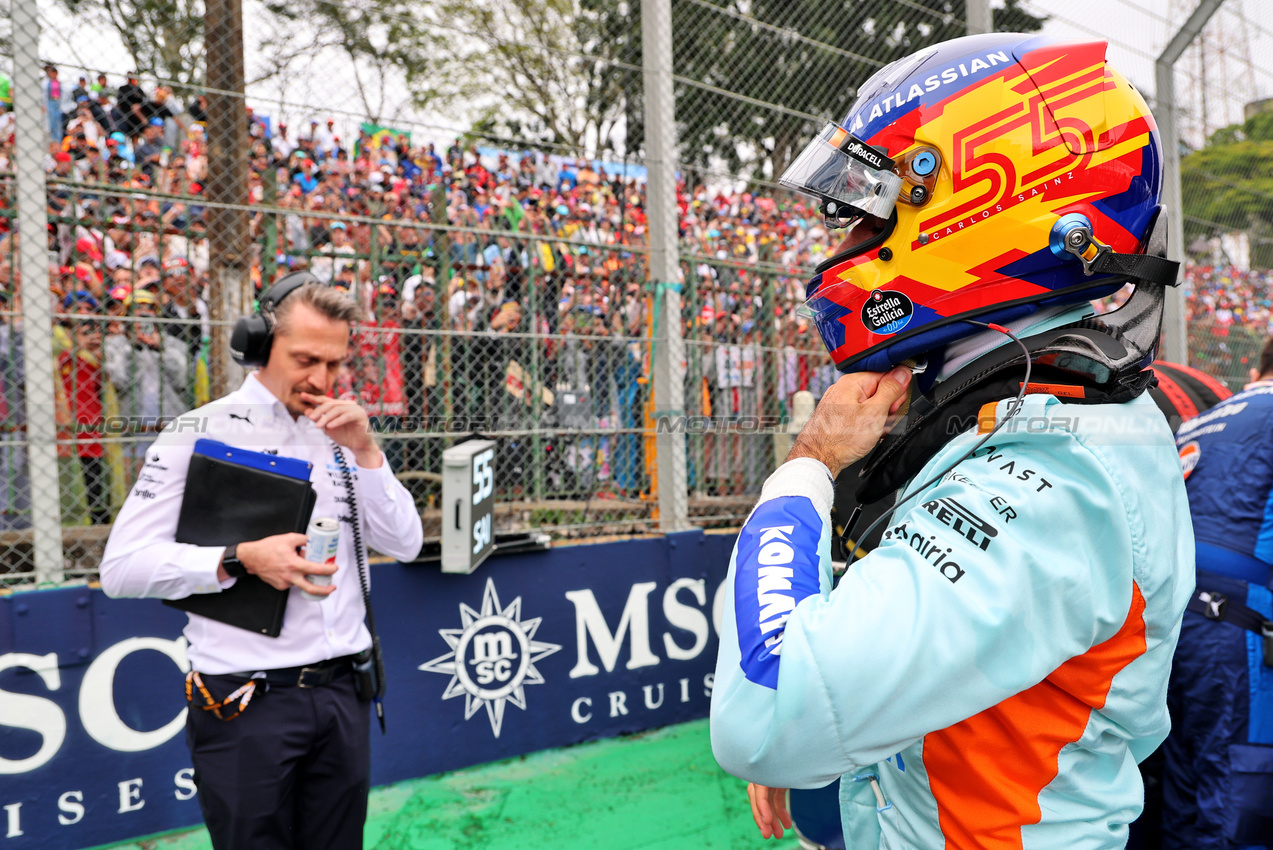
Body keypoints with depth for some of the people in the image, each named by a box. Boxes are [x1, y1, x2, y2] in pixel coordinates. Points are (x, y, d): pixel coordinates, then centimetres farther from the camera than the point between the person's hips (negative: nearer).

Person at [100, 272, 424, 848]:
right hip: (247, 701, -4)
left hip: (341, 693, 5)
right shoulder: (202, 432, -6)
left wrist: (365, 452, -7)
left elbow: (405, 545, 4)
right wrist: (241, 560, -22)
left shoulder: (339, 436, 9)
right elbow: (122, 567, -10)